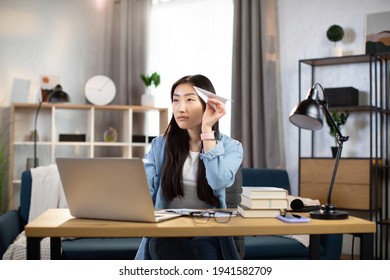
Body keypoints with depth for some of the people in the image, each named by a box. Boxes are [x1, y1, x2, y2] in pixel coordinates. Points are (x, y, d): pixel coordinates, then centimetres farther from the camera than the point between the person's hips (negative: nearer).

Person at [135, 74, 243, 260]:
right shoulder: (160, 145, 10)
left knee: (201, 251, -34)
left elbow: (219, 182, -17)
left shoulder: (229, 146, 5)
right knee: (164, 245, -33)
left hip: (208, 234, -1)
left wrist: (207, 130, -12)